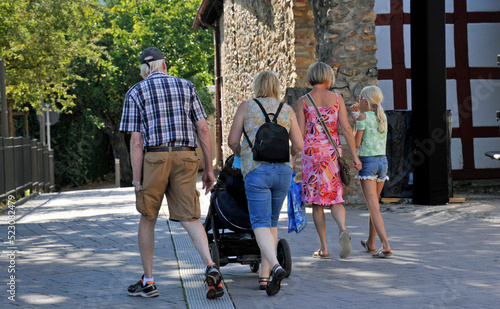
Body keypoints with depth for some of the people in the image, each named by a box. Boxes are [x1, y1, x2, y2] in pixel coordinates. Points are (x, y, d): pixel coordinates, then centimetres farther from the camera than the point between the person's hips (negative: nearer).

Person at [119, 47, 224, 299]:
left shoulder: (135, 93, 4)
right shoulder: (186, 87, 11)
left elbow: (136, 141, -3)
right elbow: (203, 130, 5)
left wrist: (137, 179, -3)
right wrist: (209, 168, 9)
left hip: (154, 158, -1)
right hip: (185, 158, 2)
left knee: (148, 218, 14)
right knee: (189, 218, 2)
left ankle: (148, 282, 18)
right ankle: (210, 266, -22)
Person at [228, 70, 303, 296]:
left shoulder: (246, 107, 4)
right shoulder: (287, 111, 10)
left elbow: (232, 141, 4)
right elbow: (298, 145, 8)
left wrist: (241, 155, 25)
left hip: (256, 170, -3)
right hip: (283, 171, 3)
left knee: (260, 223, -7)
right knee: (272, 222, 15)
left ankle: (276, 266, -31)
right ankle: (264, 275, 16)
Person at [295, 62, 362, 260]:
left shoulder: (304, 101, 0)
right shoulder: (336, 98, 3)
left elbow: (300, 133, -4)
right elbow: (346, 128, -2)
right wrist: (355, 156, 0)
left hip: (311, 152, -1)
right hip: (333, 152, 1)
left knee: (317, 202, 7)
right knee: (335, 198, 8)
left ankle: (323, 248, 8)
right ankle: (343, 230, -22)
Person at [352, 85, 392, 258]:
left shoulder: (363, 117, -10)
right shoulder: (382, 116, 10)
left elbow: (356, 143, -10)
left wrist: (355, 124, 4)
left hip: (367, 161, -7)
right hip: (382, 161, 7)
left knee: (373, 206, -10)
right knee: (375, 203, 19)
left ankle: (386, 246, -21)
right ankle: (370, 243, 31)